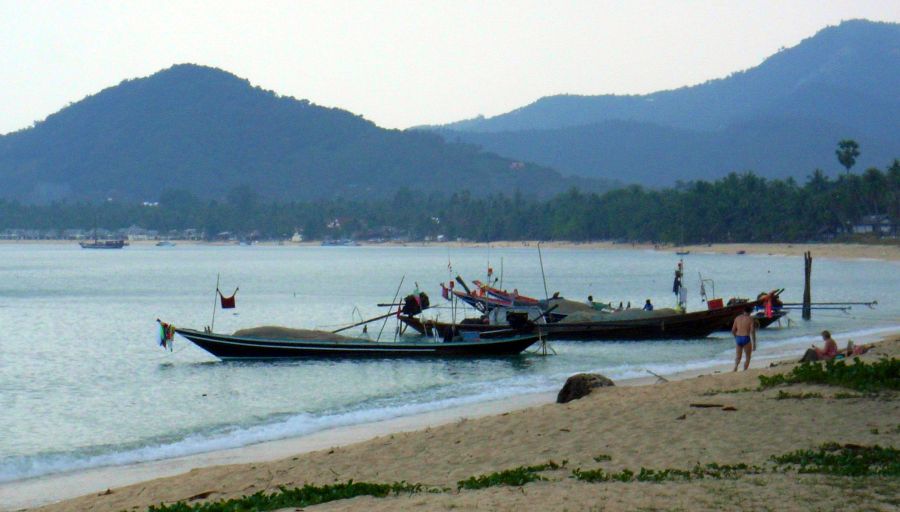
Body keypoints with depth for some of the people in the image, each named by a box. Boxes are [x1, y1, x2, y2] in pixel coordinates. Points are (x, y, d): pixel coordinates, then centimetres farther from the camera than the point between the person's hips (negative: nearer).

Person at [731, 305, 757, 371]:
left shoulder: (737, 318, 9)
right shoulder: (751, 319, -5)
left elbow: (733, 330, 11)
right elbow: (752, 331, -12)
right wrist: (754, 343, -8)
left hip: (738, 339, 4)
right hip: (746, 339, -4)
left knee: (738, 356, 14)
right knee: (747, 357, 10)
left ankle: (735, 367, -14)